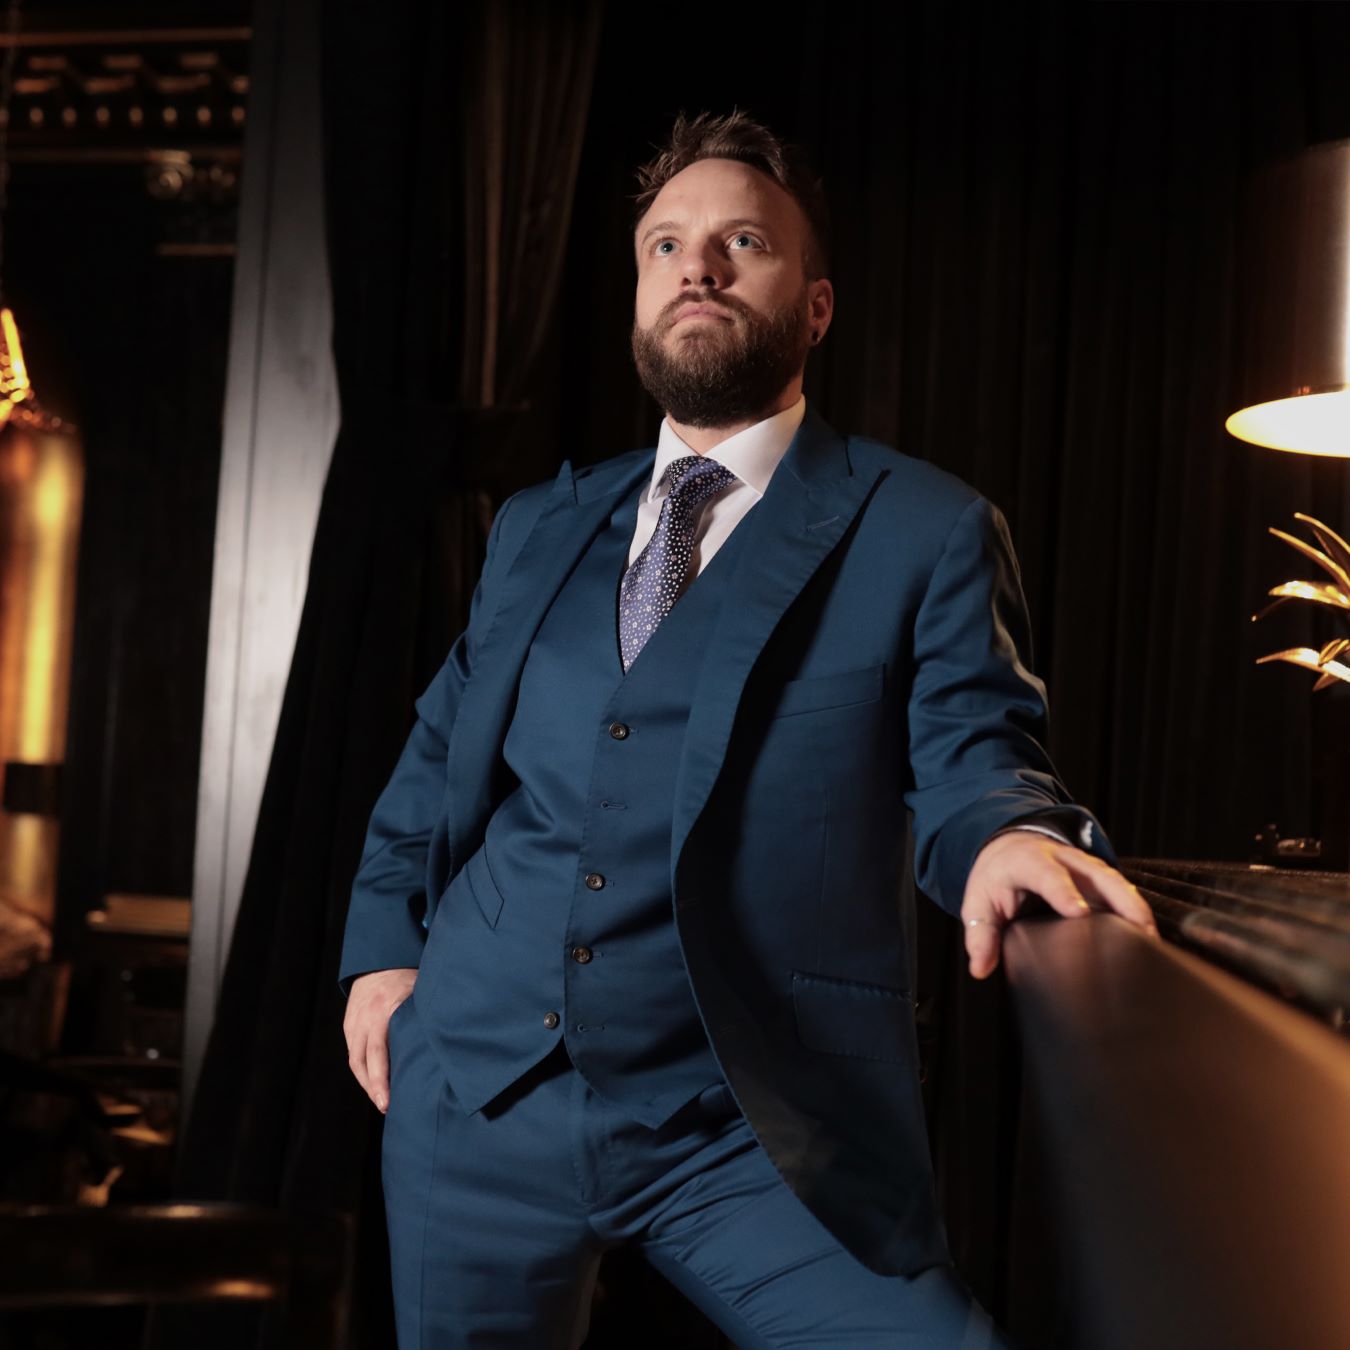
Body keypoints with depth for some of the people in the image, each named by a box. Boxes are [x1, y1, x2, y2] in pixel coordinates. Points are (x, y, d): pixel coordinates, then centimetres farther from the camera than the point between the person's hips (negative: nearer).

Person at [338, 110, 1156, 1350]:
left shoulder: (925, 534, 0)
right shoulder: (539, 525, 14)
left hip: (759, 1134, -4)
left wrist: (1009, 836, -31)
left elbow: (971, 754, -9)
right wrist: (384, 943, 8)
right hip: (477, 1098, 4)